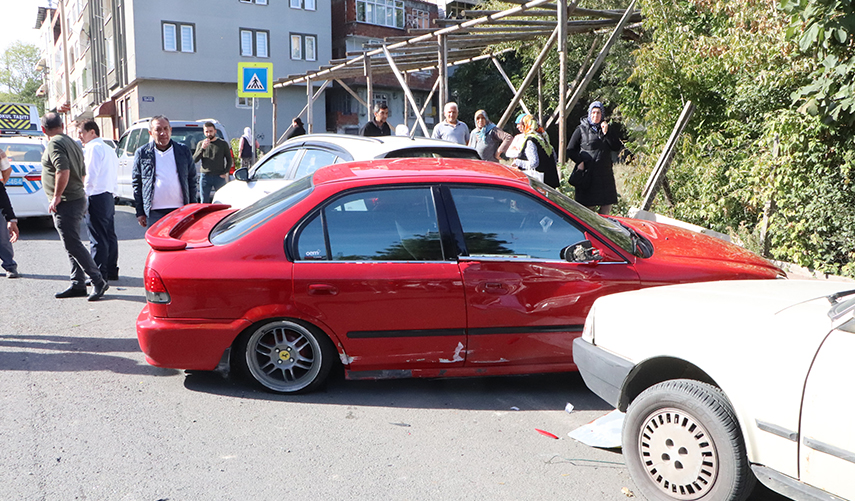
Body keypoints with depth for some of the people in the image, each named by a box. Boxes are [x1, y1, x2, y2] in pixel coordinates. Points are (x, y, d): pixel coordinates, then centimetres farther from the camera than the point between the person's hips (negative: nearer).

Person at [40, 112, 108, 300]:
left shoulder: (54, 144, -12)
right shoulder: (72, 143, 18)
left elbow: (63, 170, -26)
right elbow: (82, 173, 22)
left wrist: (56, 197, -21)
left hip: (66, 202, -10)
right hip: (77, 198, 10)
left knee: (73, 244, -9)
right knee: (72, 244, 13)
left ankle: (98, 281, -10)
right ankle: (78, 285, 16)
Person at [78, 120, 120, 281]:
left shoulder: (94, 148, -10)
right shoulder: (109, 149, 20)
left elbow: (90, 176, -15)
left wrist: (84, 197, -12)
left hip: (96, 197, -10)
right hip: (109, 195, 10)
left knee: (98, 239, -7)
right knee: (110, 236, 13)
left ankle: (99, 275, -6)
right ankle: (112, 271, 19)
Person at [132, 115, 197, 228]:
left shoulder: (184, 151, 8)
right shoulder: (142, 153, 4)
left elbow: (192, 180, 12)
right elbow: (136, 183, 6)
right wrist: (140, 213, 2)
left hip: (181, 211, 1)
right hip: (154, 213, -1)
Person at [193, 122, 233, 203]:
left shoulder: (223, 144, 7)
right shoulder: (201, 144, 11)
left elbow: (229, 160, 9)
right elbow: (194, 160, 0)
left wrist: (225, 173, -4)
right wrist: (202, 148, -13)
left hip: (219, 177, -1)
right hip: (205, 177, 1)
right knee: (204, 202, 2)